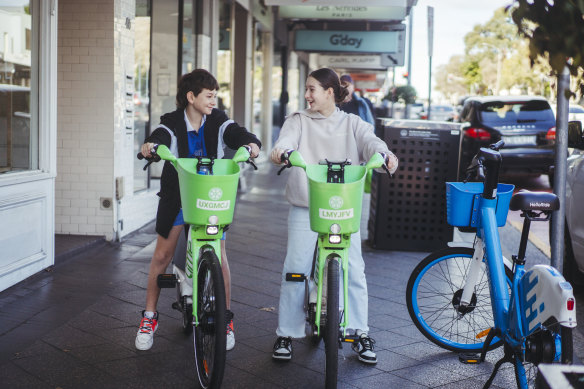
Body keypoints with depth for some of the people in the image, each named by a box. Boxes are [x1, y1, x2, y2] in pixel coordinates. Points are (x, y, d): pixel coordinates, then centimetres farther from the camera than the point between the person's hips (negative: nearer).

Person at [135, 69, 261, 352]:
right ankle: (149, 317, 19)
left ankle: (226, 318, 15)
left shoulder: (217, 121, -3)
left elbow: (236, 133, -19)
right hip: (177, 194, -1)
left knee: (219, 256, -3)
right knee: (162, 255, 2)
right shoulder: (172, 123, -9)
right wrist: (150, 145, -52)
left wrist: (250, 142, -42)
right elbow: (160, 137, -29)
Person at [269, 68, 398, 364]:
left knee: (354, 269, -5)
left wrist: (384, 155, -31)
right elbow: (287, 140, -10)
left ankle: (360, 332, 8)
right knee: (294, 269, -4)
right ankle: (286, 334, 8)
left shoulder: (351, 123, 10)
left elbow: (369, 141, -8)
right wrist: (280, 151, -35)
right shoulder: (298, 121, 10)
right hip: (304, 206, 0)